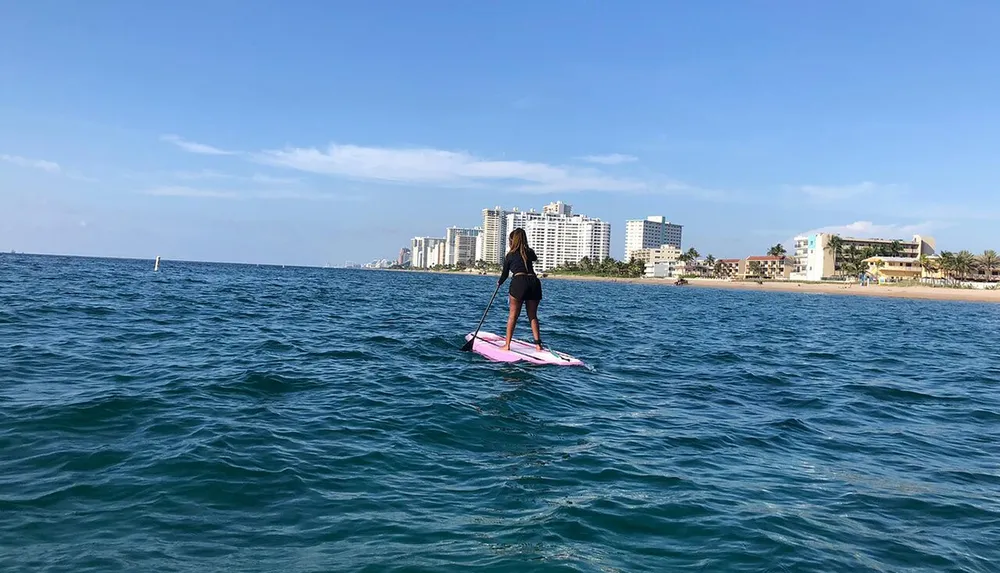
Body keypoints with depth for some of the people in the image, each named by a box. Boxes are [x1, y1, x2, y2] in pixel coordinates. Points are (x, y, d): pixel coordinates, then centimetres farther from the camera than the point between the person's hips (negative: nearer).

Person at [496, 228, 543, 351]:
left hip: (519, 282, -3)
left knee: (513, 315, 3)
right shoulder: (530, 252, 18)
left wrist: (499, 283, 37)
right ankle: (538, 343, 3)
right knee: (533, 315, 12)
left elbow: (505, 274, 19)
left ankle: (507, 344, 3)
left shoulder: (510, 255, 10)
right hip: (534, 282, 4)